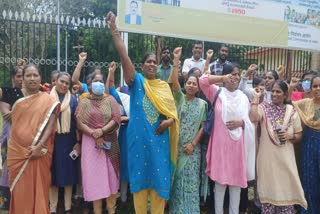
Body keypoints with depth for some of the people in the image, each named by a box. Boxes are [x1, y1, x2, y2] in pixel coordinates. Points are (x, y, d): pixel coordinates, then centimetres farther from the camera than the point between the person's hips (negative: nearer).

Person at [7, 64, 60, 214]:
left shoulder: (47, 100, -2)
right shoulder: (18, 102, 9)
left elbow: (50, 125, -9)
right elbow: (14, 128, 15)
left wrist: (39, 146, -19)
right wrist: (11, 151, 7)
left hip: (39, 152, -3)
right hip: (18, 152, 3)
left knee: (38, 188, 5)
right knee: (20, 189, 10)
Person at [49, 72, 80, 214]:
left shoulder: (73, 99, 3)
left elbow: (76, 122, 2)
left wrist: (78, 142, -4)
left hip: (68, 141, 0)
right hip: (51, 141, 0)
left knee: (68, 174, 6)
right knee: (53, 175, 6)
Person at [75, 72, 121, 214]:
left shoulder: (110, 100, 7)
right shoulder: (84, 102, 7)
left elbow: (116, 119, -3)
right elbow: (79, 122, -3)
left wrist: (102, 130, -16)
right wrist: (94, 134, -15)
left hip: (109, 141, 0)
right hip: (91, 142, 0)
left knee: (111, 174, 1)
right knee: (94, 175, 1)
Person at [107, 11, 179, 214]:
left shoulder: (164, 86, 9)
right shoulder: (136, 81, 0)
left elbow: (173, 111, 11)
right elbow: (124, 55, -11)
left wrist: (169, 121, -11)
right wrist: (114, 28, -18)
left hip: (159, 138, 3)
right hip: (139, 138, -2)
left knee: (159, 177, 8)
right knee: (140, 176, 7)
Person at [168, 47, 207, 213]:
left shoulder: (202, 104, 4)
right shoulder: (179, 98, 4)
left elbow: (203, 126, 0)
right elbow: (174, 81, -14)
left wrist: (193, 144, -9)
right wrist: (176, 60, -21)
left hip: (192, 147, 0)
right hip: (177, 146, 0)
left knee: (190, 179, 6)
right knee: (177, 178, 7)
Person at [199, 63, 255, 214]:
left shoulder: (243, 97, 9)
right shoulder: (217, 92, 1)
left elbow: (250, 120, 11)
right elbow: (202, 80, -13)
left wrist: (241, 122, -10)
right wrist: (222, 78, -20)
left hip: (238, 144, 3)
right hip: (220, 143, -3)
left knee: (237, 179, 9)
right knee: (220, 179, 3)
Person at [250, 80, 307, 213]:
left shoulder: (292, 111, 3)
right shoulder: (264, 107, -3)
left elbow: (299, 135, 8)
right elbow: (253, 118, -26)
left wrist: (290, 135, -13)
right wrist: (256, 99, -19)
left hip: (285, 158, 2)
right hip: (267, 157, -1)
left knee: (286, 189, 10)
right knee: (268, 188, 10)